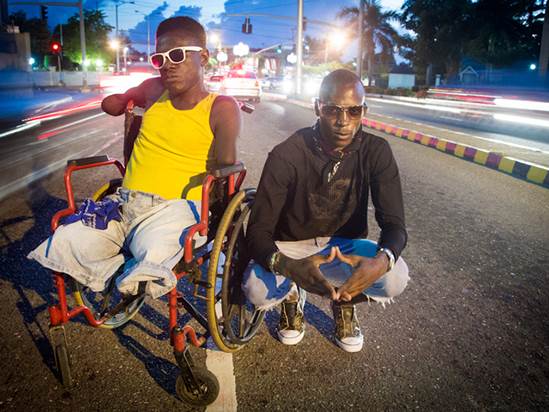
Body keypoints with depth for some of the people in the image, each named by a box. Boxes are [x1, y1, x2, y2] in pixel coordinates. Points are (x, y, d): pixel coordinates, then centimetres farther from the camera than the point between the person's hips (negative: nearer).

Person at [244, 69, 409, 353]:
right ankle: (292, 295, 10)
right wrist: (288, 266, -47)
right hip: (291, 246, -1)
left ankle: (344, 302, 10)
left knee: (395, 279, -26)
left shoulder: (376, 152, -14)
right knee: (257, 290, -31)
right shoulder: (286, 156, -22)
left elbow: (394, 223, -17)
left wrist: (381, 260, -42)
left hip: (345, 245, 2)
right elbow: (258, 231, -24)